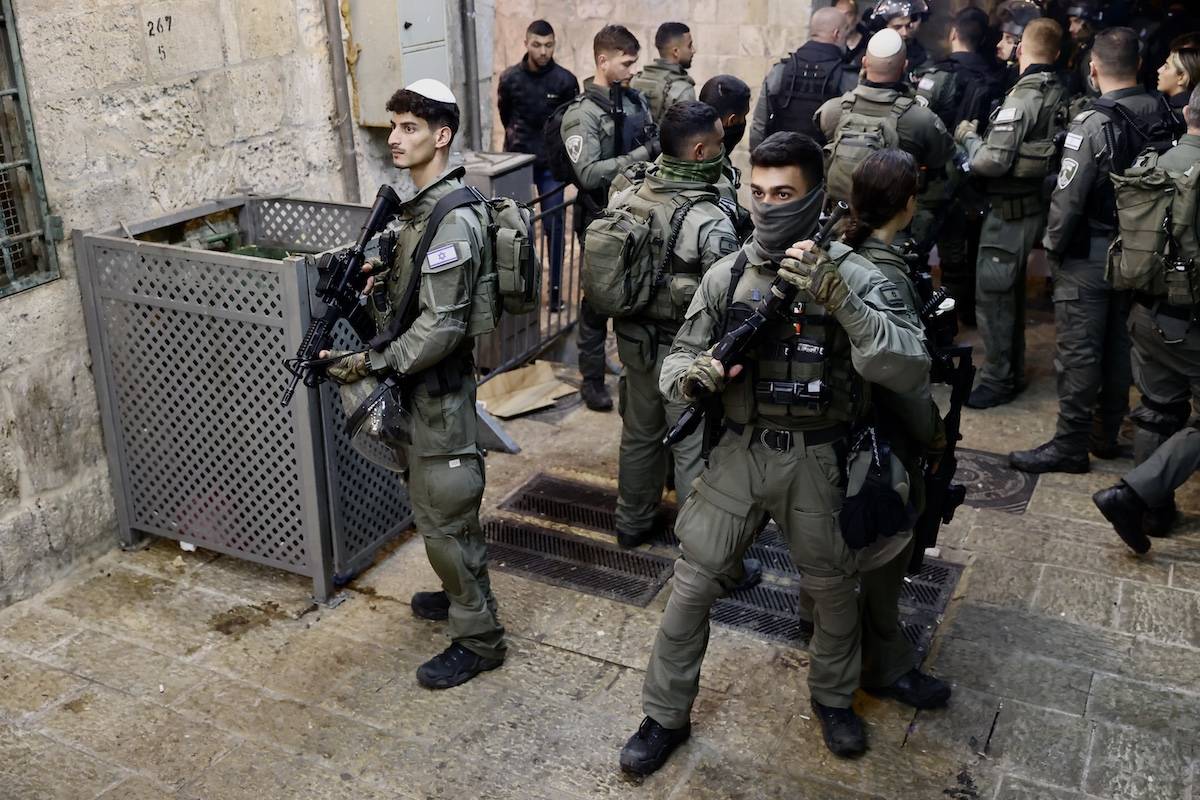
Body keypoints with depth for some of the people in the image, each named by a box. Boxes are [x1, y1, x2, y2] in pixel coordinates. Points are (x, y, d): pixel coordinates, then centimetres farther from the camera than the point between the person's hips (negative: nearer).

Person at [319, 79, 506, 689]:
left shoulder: (453, 219, -22)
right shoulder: (421, 204, 9)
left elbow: (442, 325, -26)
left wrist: (372, 364, -25)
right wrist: (379, 286, 1)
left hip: (439, 392, -10)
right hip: (421, 386, 10)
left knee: (444, 513, 1)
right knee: (432, 504, 23)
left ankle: (478, 637, 16)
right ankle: (463, 593, 42)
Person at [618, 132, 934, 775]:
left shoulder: (854, 278, -12)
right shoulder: (726, 275, -2)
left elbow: (909, 370, -23)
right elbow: (676, 361, 4)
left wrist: (840, 300, -34)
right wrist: (692, 374, -21)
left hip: (816, 462, -1)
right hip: (738, 454, 2)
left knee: (834, 589, 17)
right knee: (691, 587, 6)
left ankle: (833, 696, 46)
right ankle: (665, 717, 27)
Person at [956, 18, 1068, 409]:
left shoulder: (1022, 98, -20)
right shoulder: (1060, 94, 4)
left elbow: (992, 162, -23)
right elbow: (1045, 147, 10)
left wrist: (967, 135, -6)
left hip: (1009, 211, -9)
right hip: (1036, 204, 9)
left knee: (992, 294, -1)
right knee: (1011, 290, 20)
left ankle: (997, 380, 7)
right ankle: (1013, 369, 32)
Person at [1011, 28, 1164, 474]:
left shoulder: (1092, 125, -19)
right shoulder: (1162, 116, -1)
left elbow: (1068, 199, -18)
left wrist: (1052, 246, -4)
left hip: (1088, 253, -7)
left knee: (1078, 350, -1)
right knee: (1117, 342, 16)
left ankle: (1070, 445, 6)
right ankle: (1107, 434, 27)